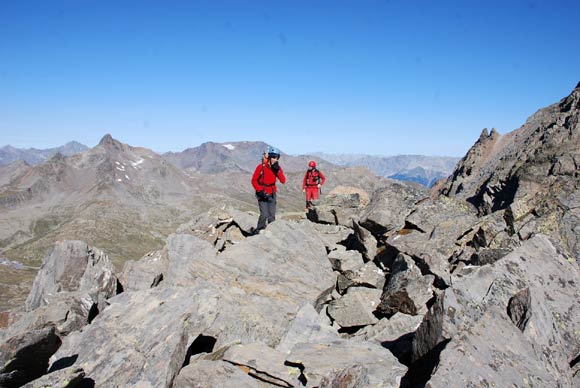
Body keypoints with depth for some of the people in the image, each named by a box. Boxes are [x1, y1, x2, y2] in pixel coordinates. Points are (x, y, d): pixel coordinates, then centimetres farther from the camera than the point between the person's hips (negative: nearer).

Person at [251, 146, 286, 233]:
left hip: (272, 194, 4)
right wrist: (260, 191, -16)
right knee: (264, 214, -15)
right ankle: (258, 231, 1)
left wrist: (278, 170, -23)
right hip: (262, 194, -4)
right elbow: (254, 180, -7)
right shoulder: (261, 167, -15)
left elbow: (283, 181, -13)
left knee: (272, 216, 3)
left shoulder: (277, 167, -2)